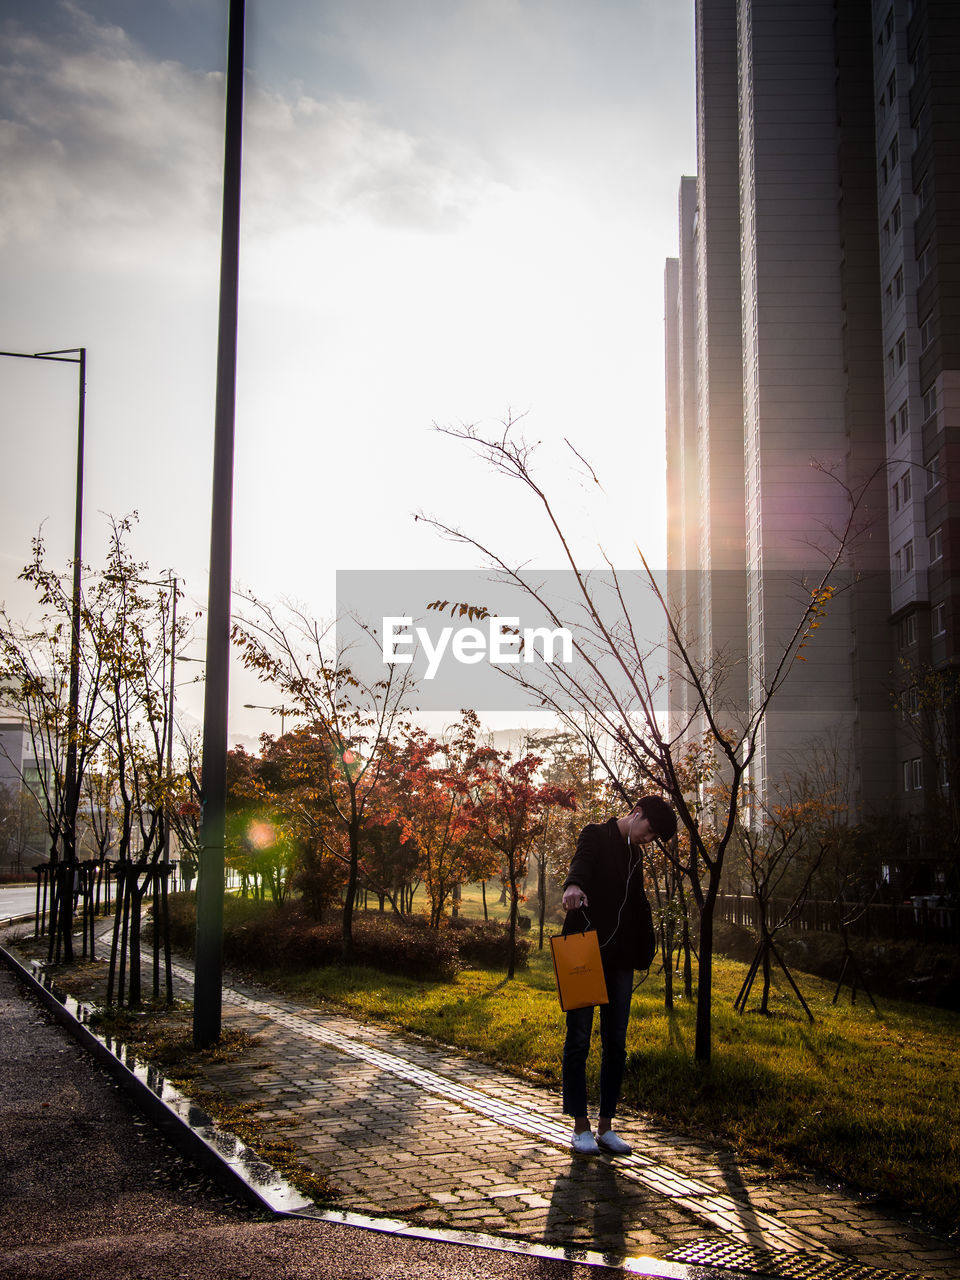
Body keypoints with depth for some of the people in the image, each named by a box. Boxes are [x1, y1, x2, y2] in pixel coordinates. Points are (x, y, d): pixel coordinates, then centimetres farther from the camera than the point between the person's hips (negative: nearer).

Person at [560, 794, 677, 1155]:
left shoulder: (634, 855, 19)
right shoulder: (597, 835, -3)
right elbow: (582, 861, -26)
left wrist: (644, 950, 16)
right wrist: (573, 885, -48)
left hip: (618, 959, 7)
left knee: (615, 1043, 7)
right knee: (579, 1039, -1)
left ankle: (605, 1126, 14)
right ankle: (580, 1126, 7)